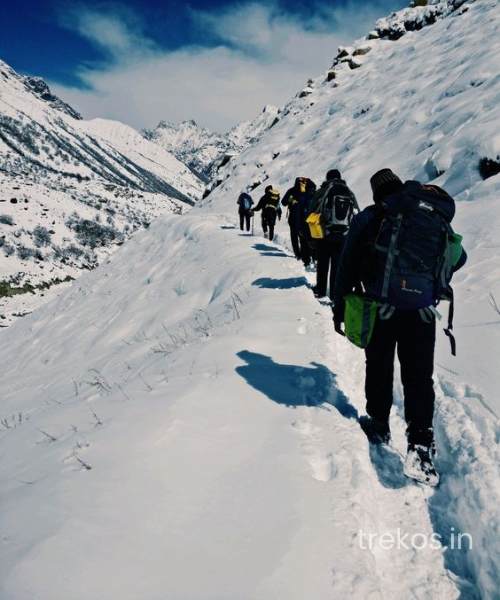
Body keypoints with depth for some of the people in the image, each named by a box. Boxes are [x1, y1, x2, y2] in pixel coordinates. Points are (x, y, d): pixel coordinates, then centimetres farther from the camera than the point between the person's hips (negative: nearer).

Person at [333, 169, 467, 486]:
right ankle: (420, 447, -2)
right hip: (422, 309, 1)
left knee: (379, 368, 17)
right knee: (419, 377, 6)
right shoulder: (438, 219, 13)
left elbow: (347, 267, 4)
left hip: (380, 305, -1)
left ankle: (379, 425, 31)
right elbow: (458, 257, 25)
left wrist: (340, 308, 12)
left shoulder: (370, 218, 4)